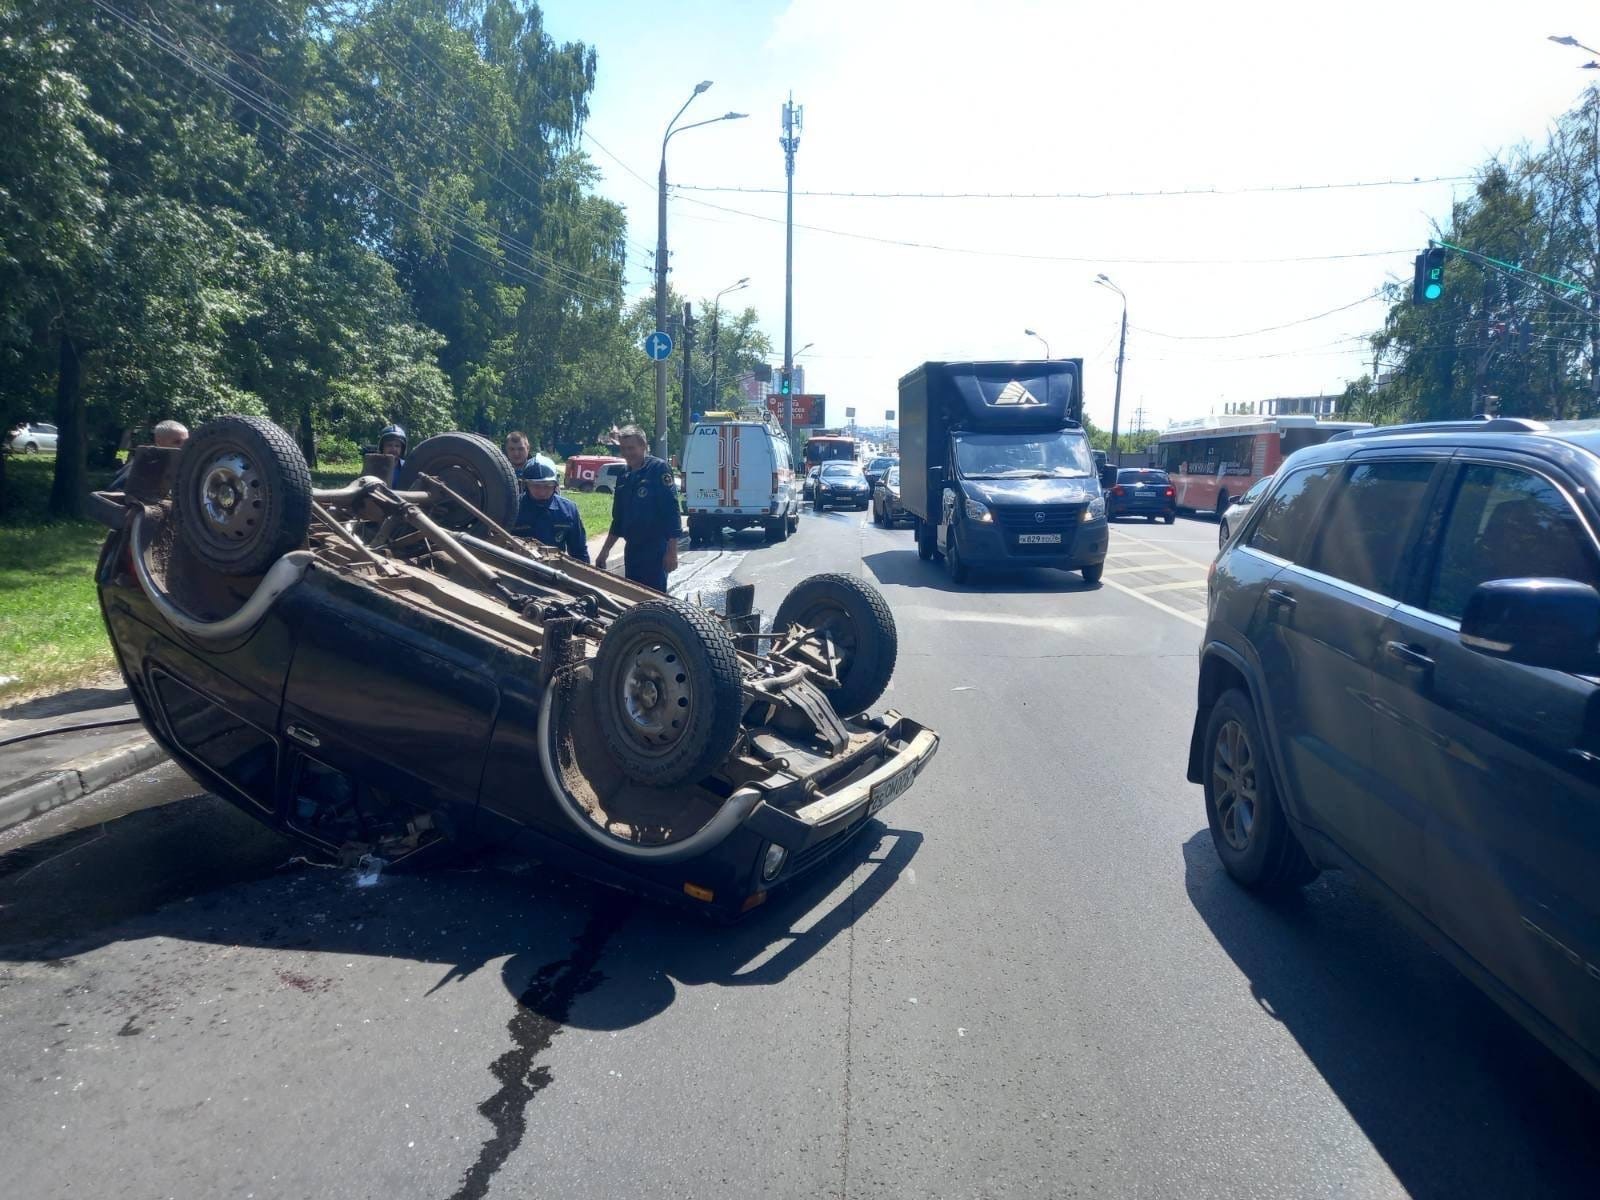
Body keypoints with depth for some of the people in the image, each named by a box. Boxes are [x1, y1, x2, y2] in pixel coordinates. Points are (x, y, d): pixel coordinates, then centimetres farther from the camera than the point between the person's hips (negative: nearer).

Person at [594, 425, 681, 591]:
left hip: (655, 550, -8)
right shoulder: (624, 478, 15)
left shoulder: (658, 469, -8)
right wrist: (604, 552, 19)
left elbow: (672, 511, -16)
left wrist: (672, 552, -21)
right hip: (632, 550, 8)